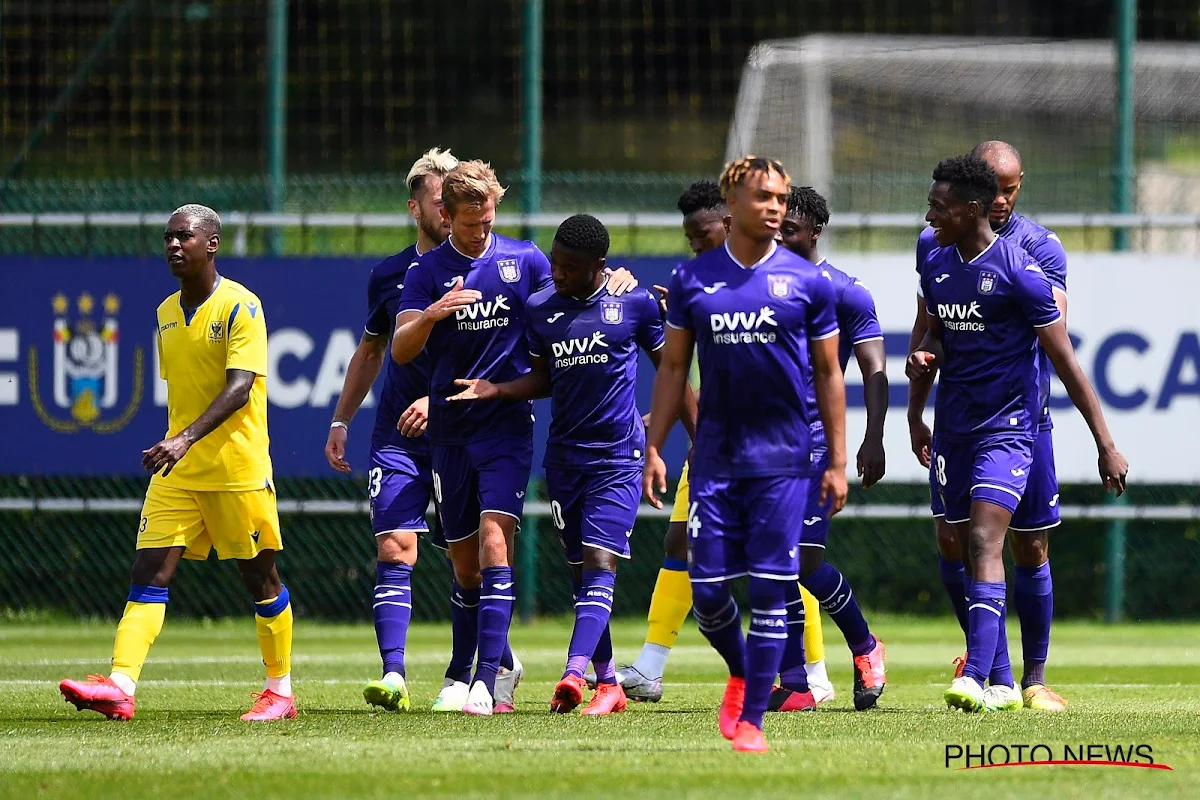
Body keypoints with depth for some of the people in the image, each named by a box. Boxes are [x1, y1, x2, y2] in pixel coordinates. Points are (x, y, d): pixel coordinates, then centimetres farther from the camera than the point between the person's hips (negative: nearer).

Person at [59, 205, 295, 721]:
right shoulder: (167, 312, 12)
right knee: (149, 573, -8)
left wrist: (187, 439, -31)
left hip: (238, 468, -6)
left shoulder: (239, 306, -11)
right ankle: (120, 687, -18)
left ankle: (280, 690, 19)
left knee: (259, 577, 6)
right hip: (176, 469, 6)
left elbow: (239, 388, -21)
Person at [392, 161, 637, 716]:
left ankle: (486, 680, -23)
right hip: (449, 429, 2)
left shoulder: (524, 260, 4)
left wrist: (614, 281, -2)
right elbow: (400, 351, -6)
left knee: (494, 541, -18)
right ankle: (500, 656, 31)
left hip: (506, 424, -2)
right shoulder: (427, 271, 3)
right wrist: (432, 314, -26)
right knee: (464, 560, 8)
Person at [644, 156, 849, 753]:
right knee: (706, 589, 0)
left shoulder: (806, 282, 2)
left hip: (783, 457, -2)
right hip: (715, 454, 2)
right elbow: (672, 368, 12)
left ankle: (752, 719, 1)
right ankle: (740, 674, 29)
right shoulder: (692, 280, 6)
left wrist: (838, 462, 2)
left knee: (770, 588, -5)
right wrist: (653, 450, 6)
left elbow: (828, 374, 6)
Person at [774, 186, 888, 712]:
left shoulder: (845, 291, -3)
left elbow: (874, 371, -6)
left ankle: (865, 647, 13)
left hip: (814, 444, -5)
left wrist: (873, 440, -16)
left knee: (805, 562, -12)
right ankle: (795, 686, 5)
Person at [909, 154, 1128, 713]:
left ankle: (975, 677, -28)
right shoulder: (936, 267, 8)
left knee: (984, 543, -20)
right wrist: (925, 357, -2)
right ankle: (1001, 682, 16)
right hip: (953, 428, 7)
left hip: (1006, 427, -7)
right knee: (966, 550, 8)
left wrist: (1106, 444, -11)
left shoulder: (1017, 270, -13)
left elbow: (1065, 361, -11)